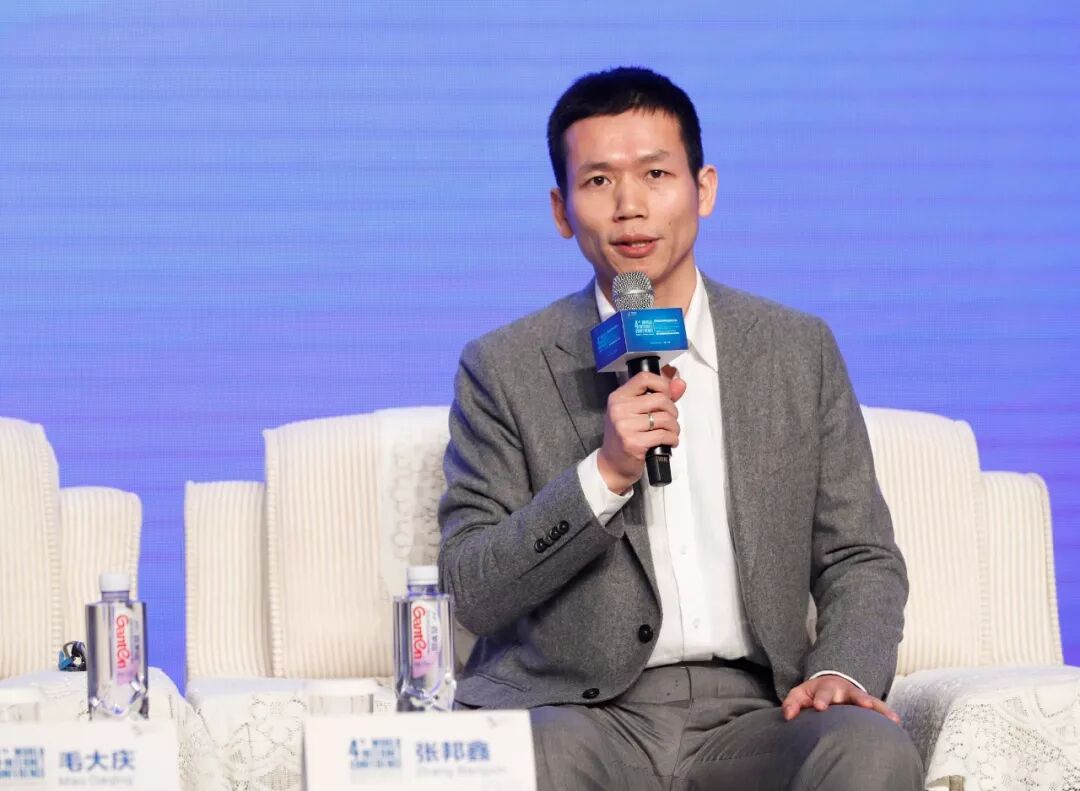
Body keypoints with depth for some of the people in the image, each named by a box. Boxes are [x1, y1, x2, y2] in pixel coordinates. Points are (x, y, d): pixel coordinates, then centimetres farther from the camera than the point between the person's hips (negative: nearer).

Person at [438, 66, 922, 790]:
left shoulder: (800, 350, 12)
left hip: (750, 710, 2)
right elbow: (470, 593, 0)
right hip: (575, 709, -2)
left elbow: (861, 560, 13)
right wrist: (604, 474, -13)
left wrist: (843, 672, -8)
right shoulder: (504, 369, 6)